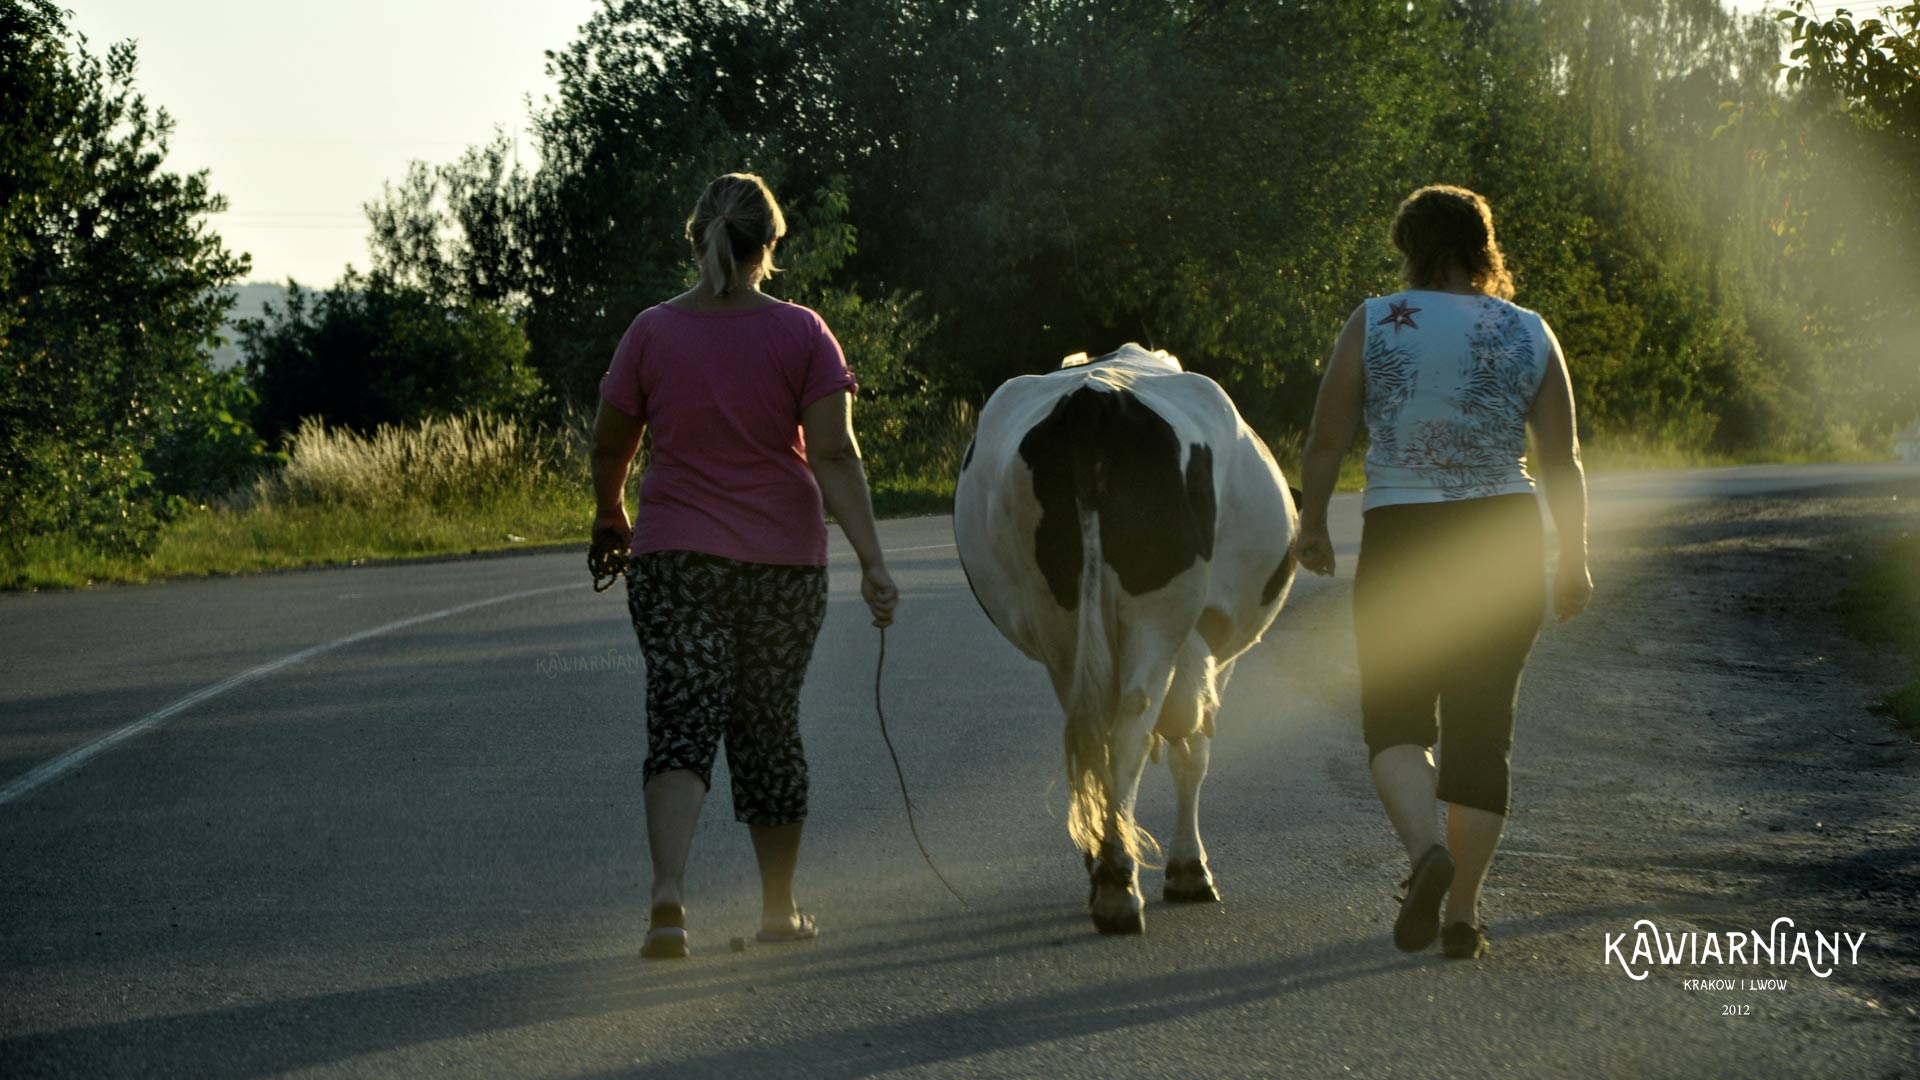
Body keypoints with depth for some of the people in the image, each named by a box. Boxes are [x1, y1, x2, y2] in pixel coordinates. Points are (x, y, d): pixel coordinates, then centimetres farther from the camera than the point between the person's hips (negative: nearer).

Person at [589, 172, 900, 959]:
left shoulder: (651, 333, -3)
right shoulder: (801, 334, -5)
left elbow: (609, 447, 5)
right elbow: (835, 457, -12)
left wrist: (610, 515, 25)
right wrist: (872, 562, -13)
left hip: (673, 560, -1)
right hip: (784, 560, 1)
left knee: (682, 725, -4)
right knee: (769, 728, 14)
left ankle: (668, 895, -26)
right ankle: (780, 910, 25)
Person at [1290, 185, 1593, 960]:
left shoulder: (1373, 325, -4)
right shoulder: (1530, 335, 2)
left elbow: (1326, 440, -3)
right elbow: (1562, 461, 1)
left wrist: (1312, 525, 11)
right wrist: (1575, 562, 9)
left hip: (1400, 545, -2)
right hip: (1507, 541, 2)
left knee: (1395, 721, 8)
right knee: (1482, 725, 9)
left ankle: (1426, 849, -19)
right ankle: (1463, 911, 6)